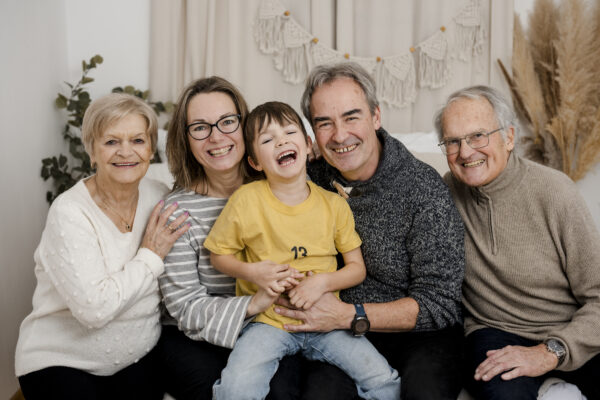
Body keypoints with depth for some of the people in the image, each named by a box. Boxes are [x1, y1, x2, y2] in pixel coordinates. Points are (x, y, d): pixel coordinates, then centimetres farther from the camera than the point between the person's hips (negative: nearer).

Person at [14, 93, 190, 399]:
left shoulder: (160, 198, -1)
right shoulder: (69, 212, -16)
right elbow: (94, 309, -25)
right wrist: (150, 256, -17)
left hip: (140, 355, 3)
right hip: (60, 360, -3)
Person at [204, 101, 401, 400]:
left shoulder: (334, 204, 0)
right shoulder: (246, 201, -6)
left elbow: (357, 268, 5)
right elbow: (219, 256, 5)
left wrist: (322, 282, -13)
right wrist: (251, 271, -14)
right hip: (269, 319, -2)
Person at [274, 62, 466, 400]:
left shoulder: (425, 189, -13)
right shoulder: (312, 177, -1)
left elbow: (439, 304, -13)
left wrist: (349, 315, -20)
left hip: (417, 333, -2)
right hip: (339, 333, 2)